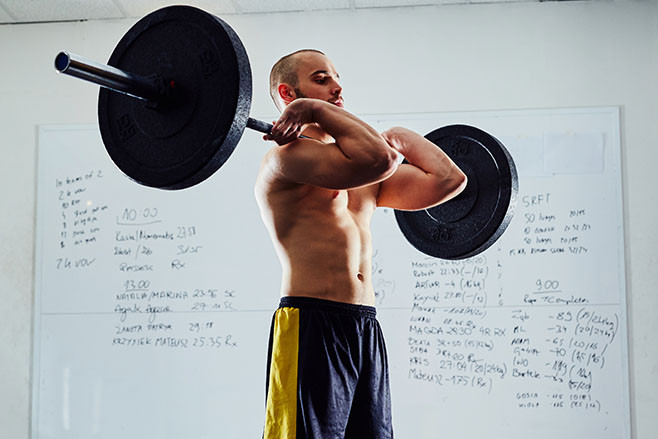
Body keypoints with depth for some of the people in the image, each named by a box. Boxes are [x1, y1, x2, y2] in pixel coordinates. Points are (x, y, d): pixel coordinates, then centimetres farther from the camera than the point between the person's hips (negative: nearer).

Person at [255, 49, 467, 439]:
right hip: (311, 328, -8)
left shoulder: (364, 180, 20)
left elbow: (448, 179, 15)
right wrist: (318, 109, -12)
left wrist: (403, 138, 25)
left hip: (367, 331, 8)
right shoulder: (287, 154, -7)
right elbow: (377, 159, -23)